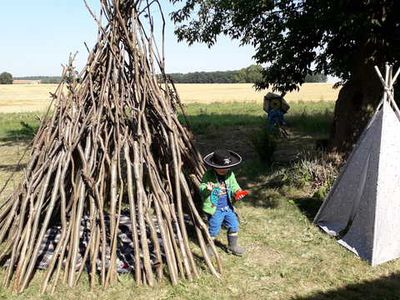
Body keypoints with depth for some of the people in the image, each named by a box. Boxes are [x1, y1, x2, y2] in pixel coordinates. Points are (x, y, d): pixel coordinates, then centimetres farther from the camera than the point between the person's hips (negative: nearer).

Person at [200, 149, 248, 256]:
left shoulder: (230, 174, -1)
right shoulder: (208, 176, -14)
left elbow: (234, 186, 8)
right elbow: (201, 189, -14)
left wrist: (237, 192, -14)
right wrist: (207, 189, -37)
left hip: (228, 207, 5)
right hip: (214, 209, -5)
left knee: (234, 226, 14)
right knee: (214, 229, 3)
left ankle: (232, 246, 35)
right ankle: (208, 247, 28)